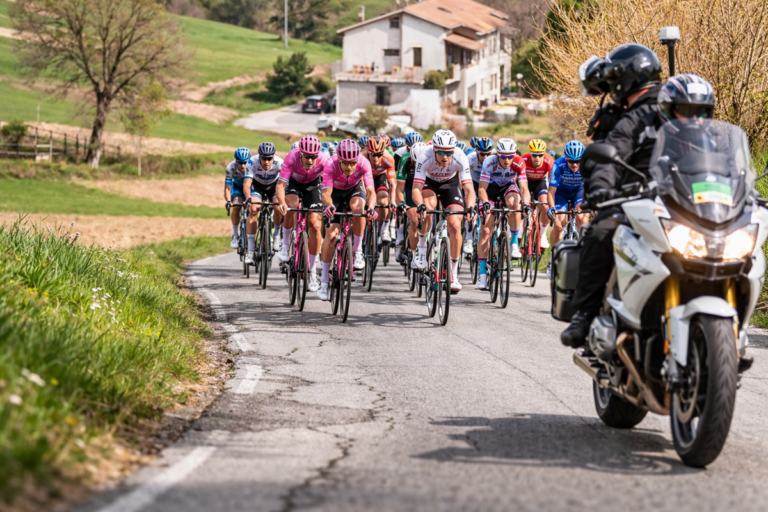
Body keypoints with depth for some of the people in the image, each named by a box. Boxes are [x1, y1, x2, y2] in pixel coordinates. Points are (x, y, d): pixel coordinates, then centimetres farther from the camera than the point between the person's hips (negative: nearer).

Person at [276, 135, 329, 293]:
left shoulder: (323, 160, -34)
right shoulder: (292, 157, -36)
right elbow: (280, 184, -38)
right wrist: (281, 203, -56)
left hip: (312, 184, 1)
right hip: (294, 182, -1)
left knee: (315, 225, -10)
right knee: (292, 206, -34)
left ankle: (312, 270, 2)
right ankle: (285, 244, -11)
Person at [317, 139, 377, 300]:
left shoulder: (363, 163, -33)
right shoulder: (331, 164, -35)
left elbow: (370, 191, -38)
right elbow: (326, 192, -42)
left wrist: (370, 207, -58)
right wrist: (328, 206, -64)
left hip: (354, 189, 1)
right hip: (336, 192, 0)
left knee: (357, 208, -35)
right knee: (331, 234, -12)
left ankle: (357, 249, -14)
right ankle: (324, 282, -4)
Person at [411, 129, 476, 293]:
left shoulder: (460, 158, -34)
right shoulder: (425, 158, -36)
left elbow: (469, 189, -37)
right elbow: (416, 188, -40)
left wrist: (470, 207, -56)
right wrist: (420, 205, -60)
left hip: (450, 184, 1)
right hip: (429, 183, -1)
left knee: (455, 226, -15)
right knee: (429, 204, -35)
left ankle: (453, 273, 1)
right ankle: (421, 245, -11)